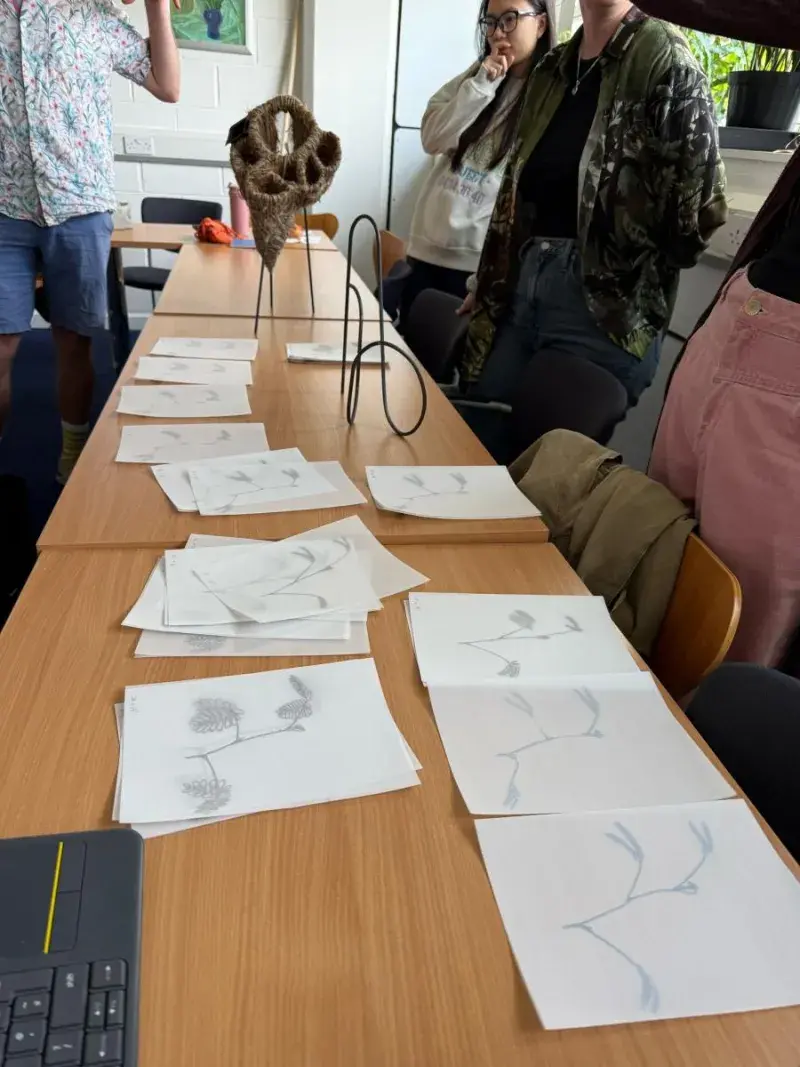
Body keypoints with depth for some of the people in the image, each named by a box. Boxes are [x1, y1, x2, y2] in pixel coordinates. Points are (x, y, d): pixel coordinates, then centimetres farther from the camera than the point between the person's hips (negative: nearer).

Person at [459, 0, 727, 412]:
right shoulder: (553, 67, 18)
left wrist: (640, 280, -4)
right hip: (521, 283, 7)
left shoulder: (665, 59, -4)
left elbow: (699, 202, -11)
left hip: (604, 307, -6)